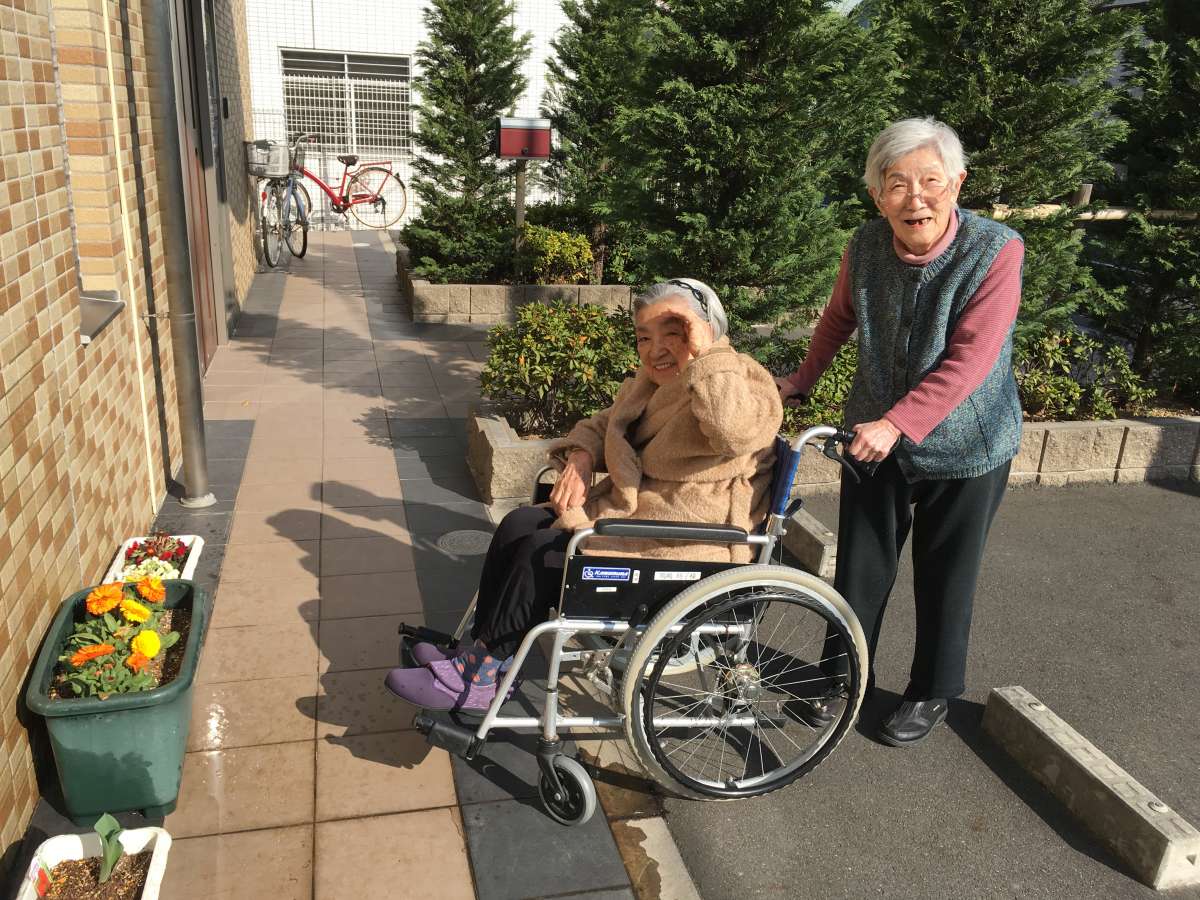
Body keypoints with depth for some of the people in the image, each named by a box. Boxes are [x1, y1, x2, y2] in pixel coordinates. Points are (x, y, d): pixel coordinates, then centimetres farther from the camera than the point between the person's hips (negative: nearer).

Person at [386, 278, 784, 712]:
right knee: (519, 525, -4)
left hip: (682, 550, -9)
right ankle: (482, 655, 0)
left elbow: (732, 429, -39)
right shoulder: (655, 379, 12)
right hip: (635, 513, 9)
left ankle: (481, 676, -3)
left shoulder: (747, 383, -15)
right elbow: (603, 424, 21)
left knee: (541, 555, -18)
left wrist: (706, 354, -30)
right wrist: (580, 457, -1)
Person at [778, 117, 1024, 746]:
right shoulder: (867, 246, -8)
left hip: (964, 448, -3)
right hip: (875, 436, 4)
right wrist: (802, 380, 14)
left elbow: (969, 362, -27)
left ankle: (932, 692, 34)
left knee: (944, 576, 12)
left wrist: (896, 424, -34)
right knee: (859, 565, 13)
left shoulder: (996, 251, -21)